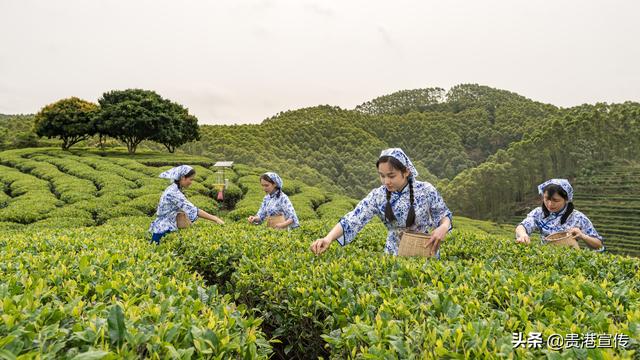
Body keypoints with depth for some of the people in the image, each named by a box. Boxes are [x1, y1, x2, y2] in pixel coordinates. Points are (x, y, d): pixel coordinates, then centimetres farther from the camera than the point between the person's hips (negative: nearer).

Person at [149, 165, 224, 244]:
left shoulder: (173, 189, 8)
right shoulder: (173, 192, -22)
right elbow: (193, 210, -28)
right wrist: (215, 218, -27)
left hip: (166, 229, 9)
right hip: (163, 232, -9)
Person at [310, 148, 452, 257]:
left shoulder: (425, 190, -12)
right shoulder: (377, 196, -11)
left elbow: (444, 215, 1)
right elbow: (352, 220, -19)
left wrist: (443, 227, -22)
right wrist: (328, 238, -34)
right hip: (395, 255, 2)